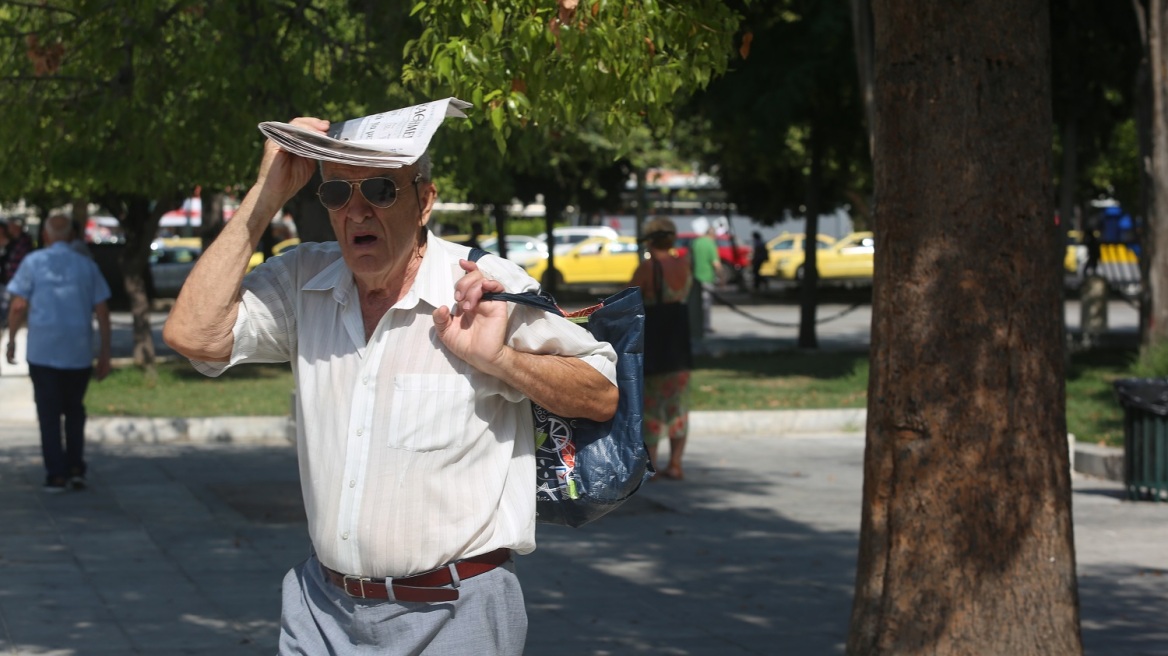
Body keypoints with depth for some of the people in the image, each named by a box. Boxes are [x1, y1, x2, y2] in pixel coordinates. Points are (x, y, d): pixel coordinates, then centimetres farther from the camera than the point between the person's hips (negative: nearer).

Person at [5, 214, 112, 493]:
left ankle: (56, 474, 2)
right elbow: (102, 312, 2)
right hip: (79, 352, 2)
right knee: (74, 410, 18)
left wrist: (11, 340, 6)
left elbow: (19, 306, -7)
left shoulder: (33, 262, -2)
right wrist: (105, 354, 7)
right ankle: (76, 467, 8)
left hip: (43, 351, -2)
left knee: (49, 413, 6)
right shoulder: (86, 266, 4)